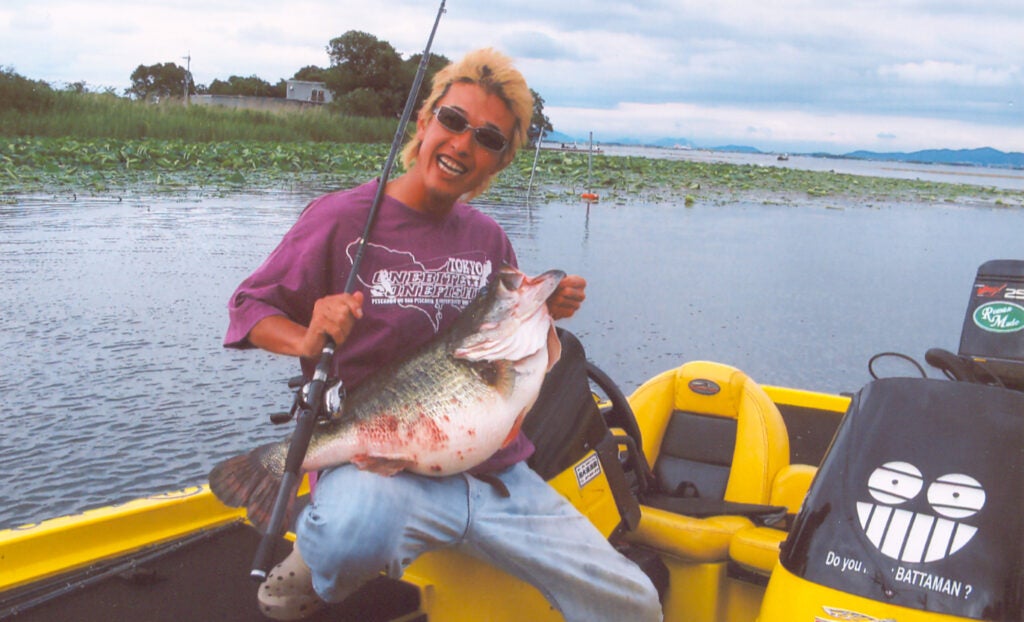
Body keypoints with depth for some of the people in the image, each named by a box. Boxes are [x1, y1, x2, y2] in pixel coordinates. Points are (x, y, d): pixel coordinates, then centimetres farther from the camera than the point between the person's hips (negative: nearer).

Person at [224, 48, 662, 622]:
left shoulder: (489, 237, 9)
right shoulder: (342, 218, -7)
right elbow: (250, 306, 0)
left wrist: (545, 314, -1)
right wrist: (309, 341, -21)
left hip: (496, 471, 5)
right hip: (379, 464, -4)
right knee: (358, 527, -41)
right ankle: (317, 572, -4)